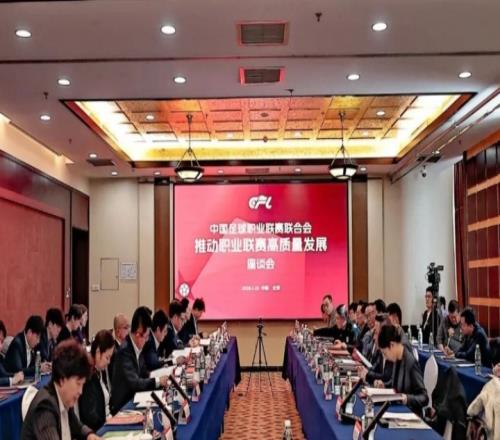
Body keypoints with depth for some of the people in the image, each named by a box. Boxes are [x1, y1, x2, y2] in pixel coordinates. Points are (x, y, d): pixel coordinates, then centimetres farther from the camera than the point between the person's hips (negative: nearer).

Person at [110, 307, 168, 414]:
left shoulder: (138, 348, 3)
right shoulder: (125, 351, -21)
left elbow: (144, 374, 9)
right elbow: (134, 382, -24)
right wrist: (157, 381, -21)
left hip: (132, 399, 7)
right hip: (121, 406, -7)